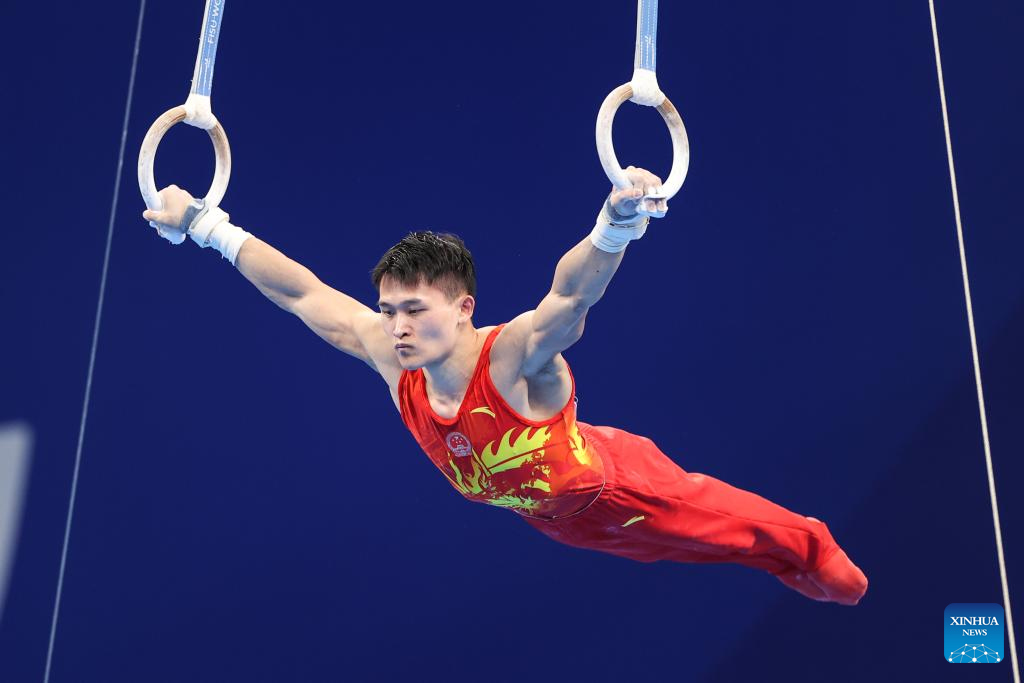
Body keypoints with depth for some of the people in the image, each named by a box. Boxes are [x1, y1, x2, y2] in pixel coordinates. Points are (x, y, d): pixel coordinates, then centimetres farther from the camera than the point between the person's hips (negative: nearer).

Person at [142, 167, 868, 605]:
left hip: (617, 485, -6)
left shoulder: (517, 358, -41)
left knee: (740, 526, 16)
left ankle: (813, 552, 49)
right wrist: (204, 226, -20)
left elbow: (571, 295, -62)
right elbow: (302, 292, -20)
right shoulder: (394, 362, -24)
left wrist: (616, 224, -82)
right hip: (551, 514, 6)